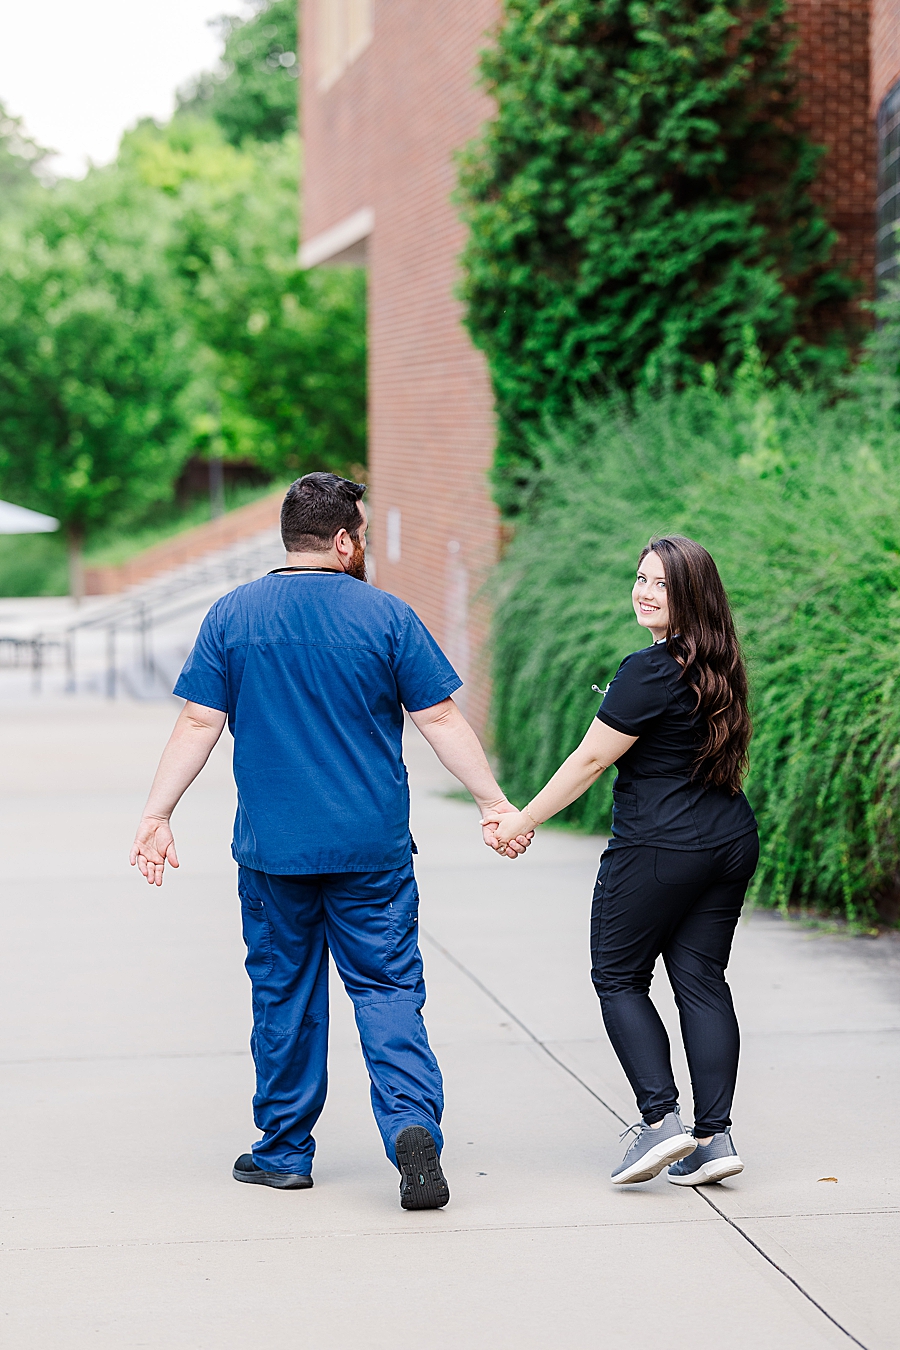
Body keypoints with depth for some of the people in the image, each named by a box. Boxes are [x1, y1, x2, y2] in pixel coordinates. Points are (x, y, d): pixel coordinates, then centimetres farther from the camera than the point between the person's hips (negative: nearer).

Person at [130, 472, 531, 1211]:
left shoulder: (232, 616, 0)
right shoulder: (386, 616, -3)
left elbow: (199, 724, -2)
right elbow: (441, 720, -3)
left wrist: (157, 814, 3)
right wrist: (497, 803, 3)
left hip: (273, 849, 1)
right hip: (373, 847, -1)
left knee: (284, 995, 12)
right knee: (388, 989, 3)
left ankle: (285, 1152, 19)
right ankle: (413, 1122, -17)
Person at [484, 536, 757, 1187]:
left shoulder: (650, 671, -17)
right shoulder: (718, 667, 9)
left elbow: (590, 760, -13)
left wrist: (520, 822, -2)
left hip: (659, 851, -7)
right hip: (732, 842, 8)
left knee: (619, 977, 7)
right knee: (702, 980, 9)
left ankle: (661, 1119, -4)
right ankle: (715, 1135, 4)